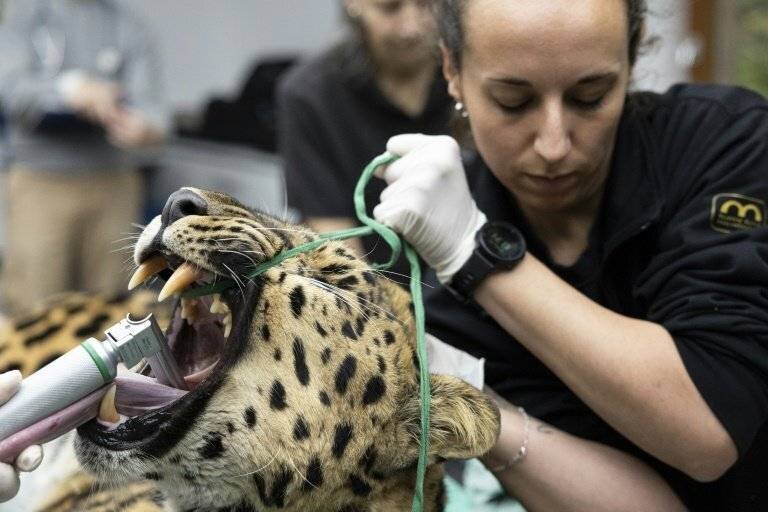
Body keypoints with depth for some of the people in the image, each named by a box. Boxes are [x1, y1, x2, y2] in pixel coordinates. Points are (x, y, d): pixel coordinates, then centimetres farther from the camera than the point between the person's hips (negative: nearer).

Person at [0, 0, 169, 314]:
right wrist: (70, 90, -27)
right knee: (35, 307, -7)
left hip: (113, 184, 1)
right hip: (41, 184, -1)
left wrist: (147, 127, -29)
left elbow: (150, 104, -4)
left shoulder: (129, 27, 8)